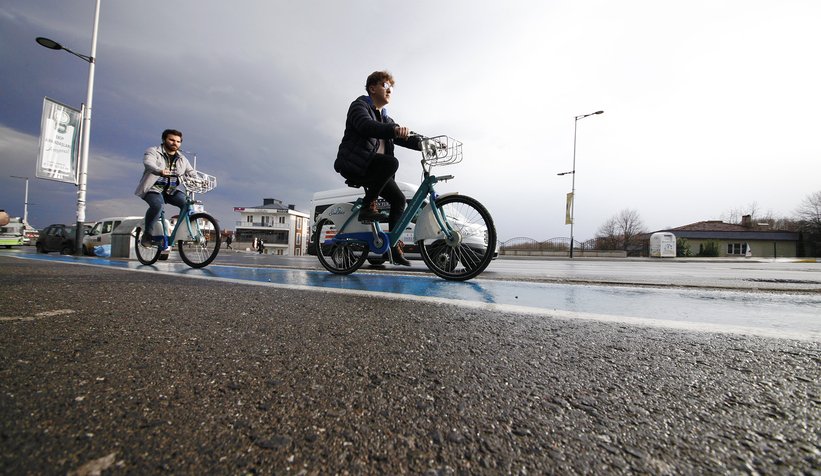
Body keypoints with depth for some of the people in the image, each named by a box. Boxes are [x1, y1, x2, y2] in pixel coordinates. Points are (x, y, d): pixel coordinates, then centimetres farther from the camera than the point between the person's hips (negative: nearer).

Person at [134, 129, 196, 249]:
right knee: (157, 205, -34)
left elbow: (191, 172, 4)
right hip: (153, 188, -4)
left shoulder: (182, 159, 14)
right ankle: (147, 234, -14)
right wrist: (160, 171, -45)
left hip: (171, 190, 4)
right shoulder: (153, 152, -1)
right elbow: (148, 163, -22)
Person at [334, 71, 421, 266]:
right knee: (391, 162, -32)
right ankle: (368, 206, -20)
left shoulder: (385, 117, 24)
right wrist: (394, 129, -41)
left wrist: (423, 143, -4)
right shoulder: (359, 105, 0)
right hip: (353, 163, -8)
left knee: (398, 198, -3)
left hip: (373, 168, 8)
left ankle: (394, 245, 4)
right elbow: (366, 126, -23)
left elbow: (401, 138, 14)